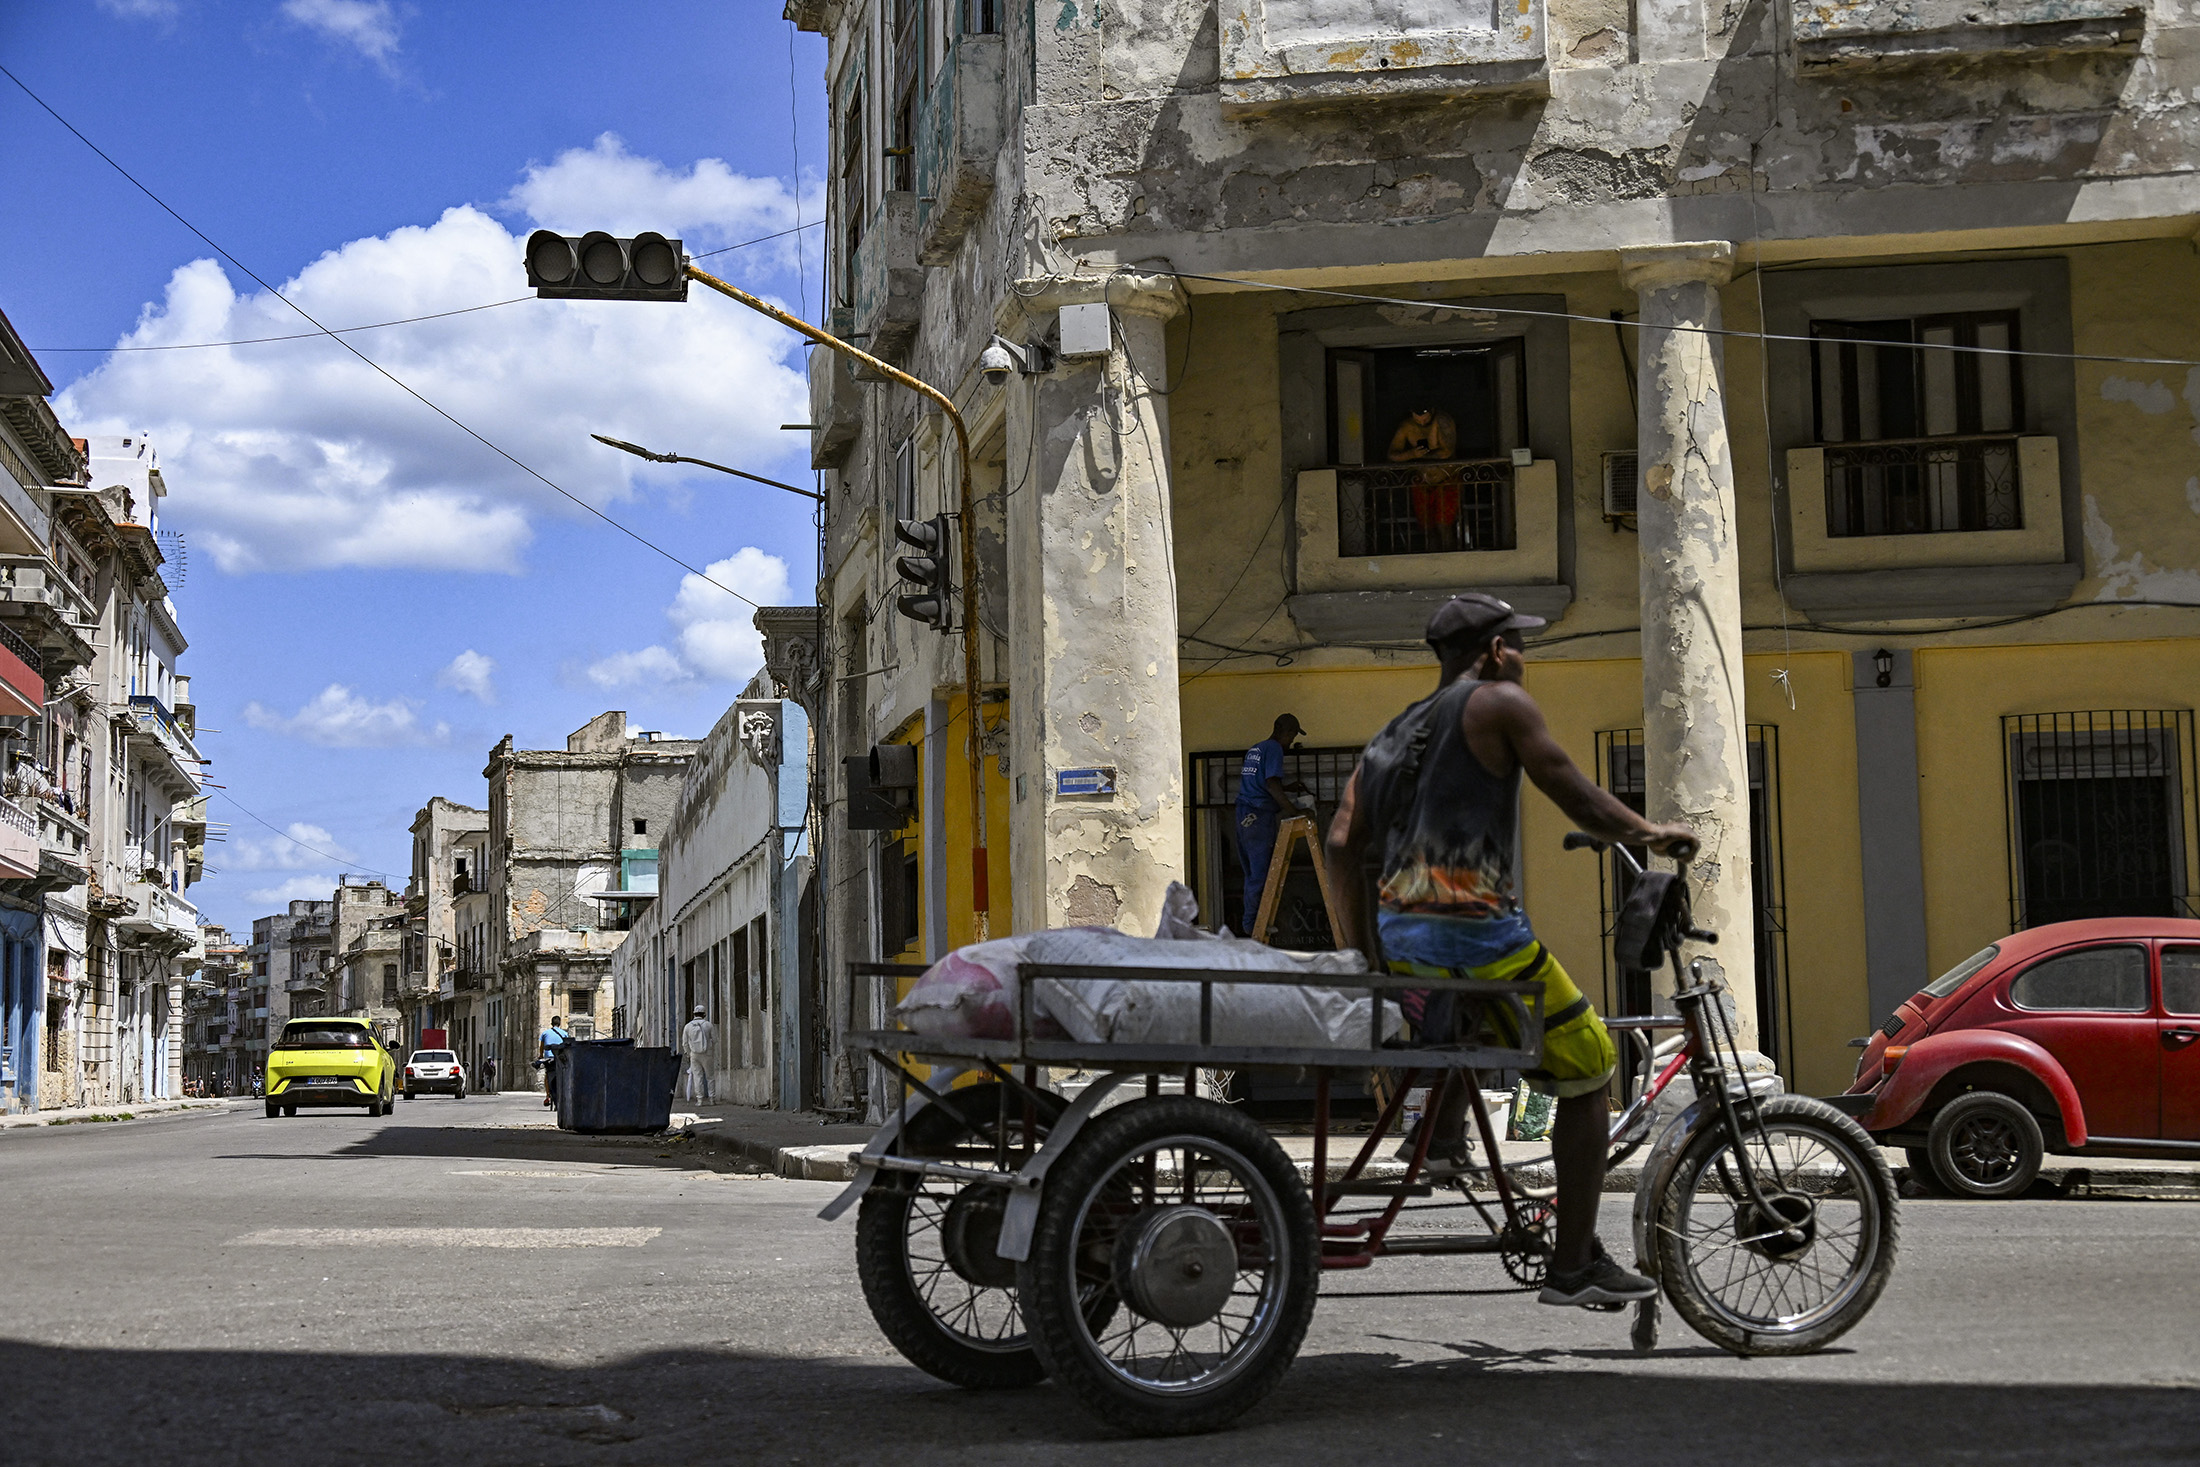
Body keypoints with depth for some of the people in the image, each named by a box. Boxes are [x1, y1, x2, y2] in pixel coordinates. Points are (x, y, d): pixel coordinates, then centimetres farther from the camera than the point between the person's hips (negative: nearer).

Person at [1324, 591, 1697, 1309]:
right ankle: (1575, 1266, 5)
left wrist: (1363, 950, 17)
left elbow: (1342, 844, 13)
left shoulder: (1393, 733, 20)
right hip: (1476, 931, -8)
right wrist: (1649, 833, 11)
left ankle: (1442, 1133, 28)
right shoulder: (1499, 701, 0)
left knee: (1482, 1007, 41)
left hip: (1399, 936, 8)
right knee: (1587, 1073, 6)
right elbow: (1578, 799, -3)